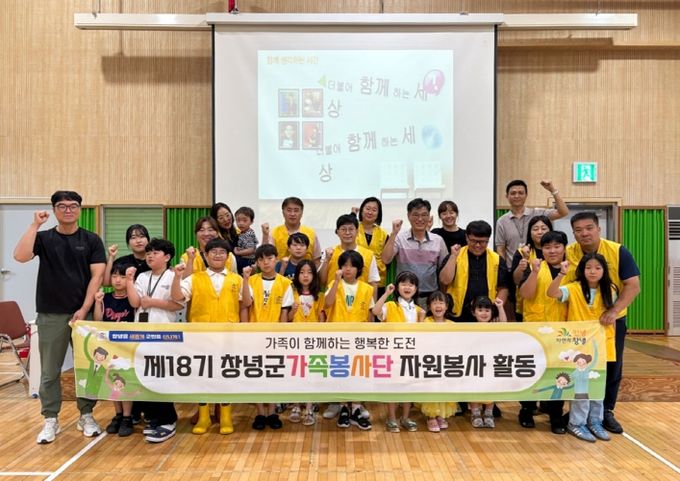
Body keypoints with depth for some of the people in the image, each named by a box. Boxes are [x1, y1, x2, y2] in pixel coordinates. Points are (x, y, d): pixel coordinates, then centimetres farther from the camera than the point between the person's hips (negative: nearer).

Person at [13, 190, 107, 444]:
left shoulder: (91, 240, 3)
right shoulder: (44, 238, 4)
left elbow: (97, 276, -3)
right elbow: (20, 256, -15)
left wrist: (84, 309, -10)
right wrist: (34, 225, -15)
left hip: (84, 313, 0)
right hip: (51, 315, 0)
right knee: (50, 371, 5)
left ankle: (86, 416, 19)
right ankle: (50, 420, 17)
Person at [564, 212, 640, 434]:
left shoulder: (618, 251, -13)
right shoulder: (567, 254, -12)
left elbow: (633, 285, -15)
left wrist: (614, 311, -27)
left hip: (612, 320, 0)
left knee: (611, 367, 9)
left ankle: (606, 412, 25)